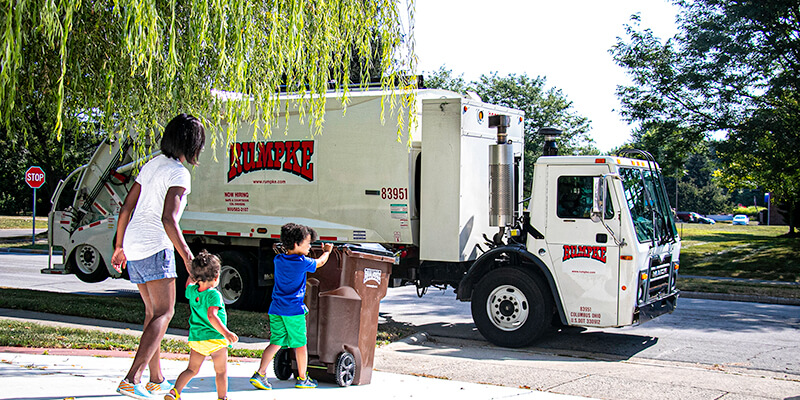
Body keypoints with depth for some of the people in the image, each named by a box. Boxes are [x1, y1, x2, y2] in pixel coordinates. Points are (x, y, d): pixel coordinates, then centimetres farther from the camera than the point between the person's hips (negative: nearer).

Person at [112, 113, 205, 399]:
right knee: (164, 313, -3)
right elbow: (168, 219, -23)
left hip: (133, 247, 9)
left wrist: (119, 246, 24)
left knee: (153, 311, 16)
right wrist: (187, 257, -24)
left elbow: (126, 207, 16)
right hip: (155, 247, -9)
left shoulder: (152, 165, 14)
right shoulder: (179, 173, -12)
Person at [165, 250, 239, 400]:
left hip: (195, 338, 6)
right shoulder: (214, 295, -18)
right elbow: (211, 316, -31)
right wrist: (226, 333, -37)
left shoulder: (192, 291, 2)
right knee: (221, 371, 10)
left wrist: (193, 275, 37)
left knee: (192, 369, 14)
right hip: (215, 338, -6)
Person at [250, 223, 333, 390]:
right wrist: (327, 251, 30)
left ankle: (260, 374, -4)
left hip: (276, 309, 6)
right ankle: (302, 379, 18)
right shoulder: (303, 262, -10)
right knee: (300, 344, 8)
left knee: (275, 343, 9)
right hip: (294, 310, -6)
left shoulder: (278, 260, 7)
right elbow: (320, 262, 9)